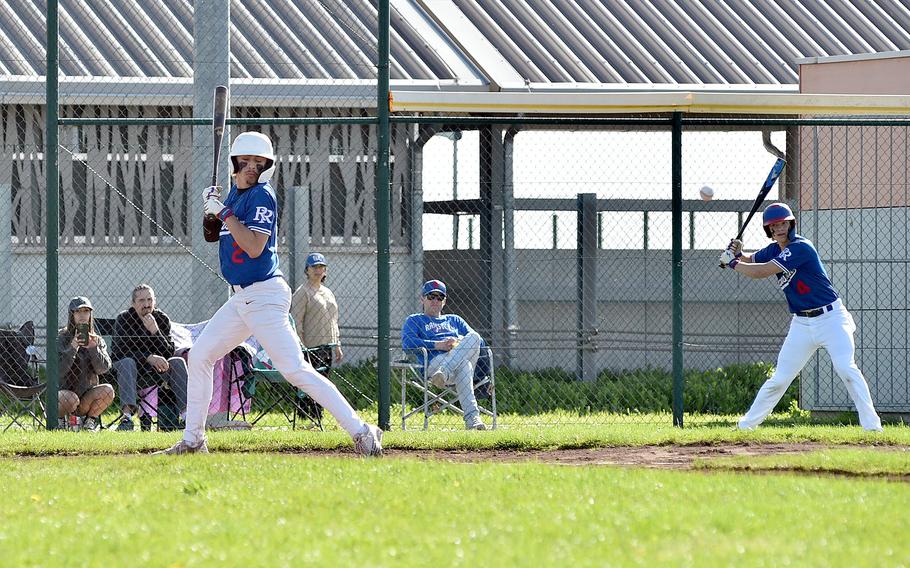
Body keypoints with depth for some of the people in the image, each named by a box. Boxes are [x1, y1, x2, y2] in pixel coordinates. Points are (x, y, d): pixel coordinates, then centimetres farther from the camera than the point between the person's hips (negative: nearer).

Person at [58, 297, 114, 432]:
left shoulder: (97, 340, 8)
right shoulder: (61, 338, -4)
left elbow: (103, 368, -6)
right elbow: (58, 371, -15)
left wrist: (93, 348, -21)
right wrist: (72, 348, -26)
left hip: (87, 397, 3)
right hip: (63, 390, -3)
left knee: (108, 390, -25)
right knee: (71, 399, -37)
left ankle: (90, 420, 1)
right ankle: (58, 419, -1)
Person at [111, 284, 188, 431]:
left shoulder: (162, 319, -1)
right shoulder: (124, 319, -7)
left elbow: (169, 353, -10)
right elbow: (120, 351, -19)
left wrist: (155, 331, -25)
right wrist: (149, 357, -30)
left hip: (155, 370, 3)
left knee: (178, 362, -22)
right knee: (127, 363, -35)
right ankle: (127, 413, -50)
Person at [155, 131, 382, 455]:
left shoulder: (261, 196, -13)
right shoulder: (236, 193, 12)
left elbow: (254, 248, -23)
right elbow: (214, 235, 23)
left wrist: (224, 211, -18)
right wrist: (212, 207, 4)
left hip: (264, 295, -9)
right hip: (240, 298, 9)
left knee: (296, 370, -16)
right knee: (199, 356, 13)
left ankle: (361, 432, -19)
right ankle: (193, 440, 22)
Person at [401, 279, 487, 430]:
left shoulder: (454, 320, 40)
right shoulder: (414, 320, 28)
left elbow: (479, 340, 24)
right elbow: (407, 343, 4)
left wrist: (461, 344, -1)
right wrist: (438, 345, -8)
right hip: (435, 360, -3)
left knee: (473, 337, -33)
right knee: (463, 364, -39)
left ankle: (444, 373, -52)